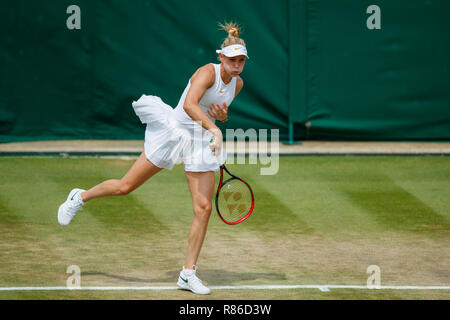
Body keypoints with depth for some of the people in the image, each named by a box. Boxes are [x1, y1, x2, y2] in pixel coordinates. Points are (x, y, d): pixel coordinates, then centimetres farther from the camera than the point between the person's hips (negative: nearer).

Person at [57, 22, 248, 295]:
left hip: (202, 143, 5)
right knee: (125, 187, 2)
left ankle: (188, 274, 2)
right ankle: (80, 197, 32)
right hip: (174, 132, -5)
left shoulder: (238, 83, 4)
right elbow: (189, 104, -34)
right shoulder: (207, 72, -18)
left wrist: (223, 116, -2)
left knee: (204, 208, -6)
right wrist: (214, 130, -43)